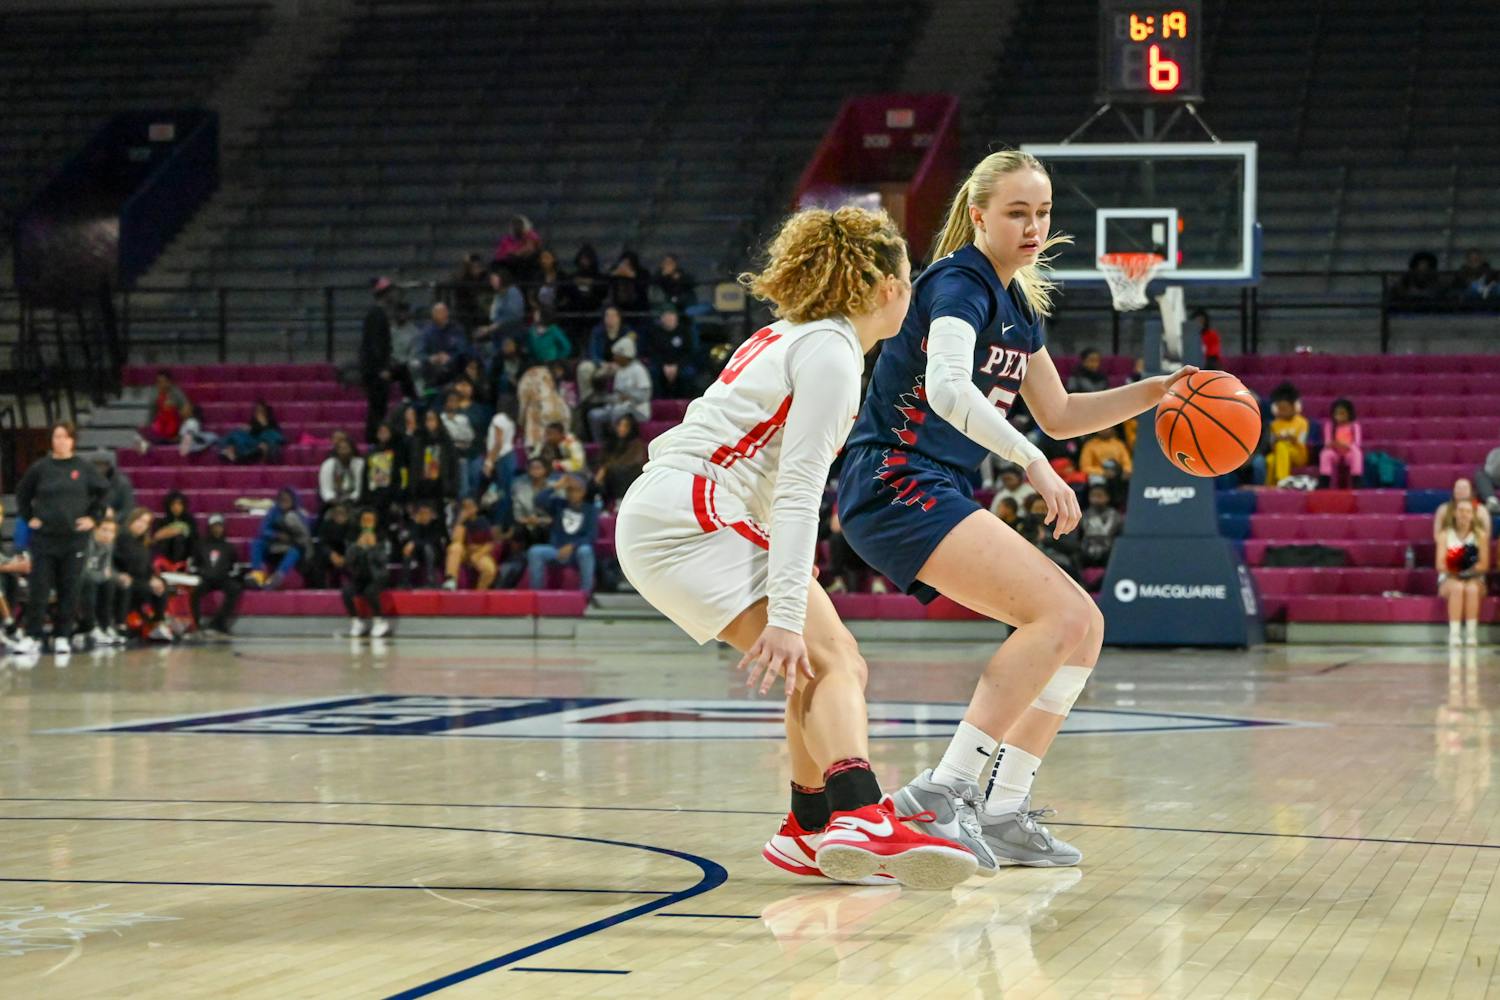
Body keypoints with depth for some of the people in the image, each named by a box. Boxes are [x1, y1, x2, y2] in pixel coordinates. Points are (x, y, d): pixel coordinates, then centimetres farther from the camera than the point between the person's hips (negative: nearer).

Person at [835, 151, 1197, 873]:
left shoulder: (1018, 305, 18)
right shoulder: (960, 282, -10)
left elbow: (1059, 415, 27)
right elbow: (947, 388, -28)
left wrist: (1155, 392, 17)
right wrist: (1033, 463, -30)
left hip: (939, 498, 10)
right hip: (894, 486, -10)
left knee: (1083, 628, 5)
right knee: (1059, 616, -21)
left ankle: (1000, 813, 3)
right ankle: (941, 794, -23)